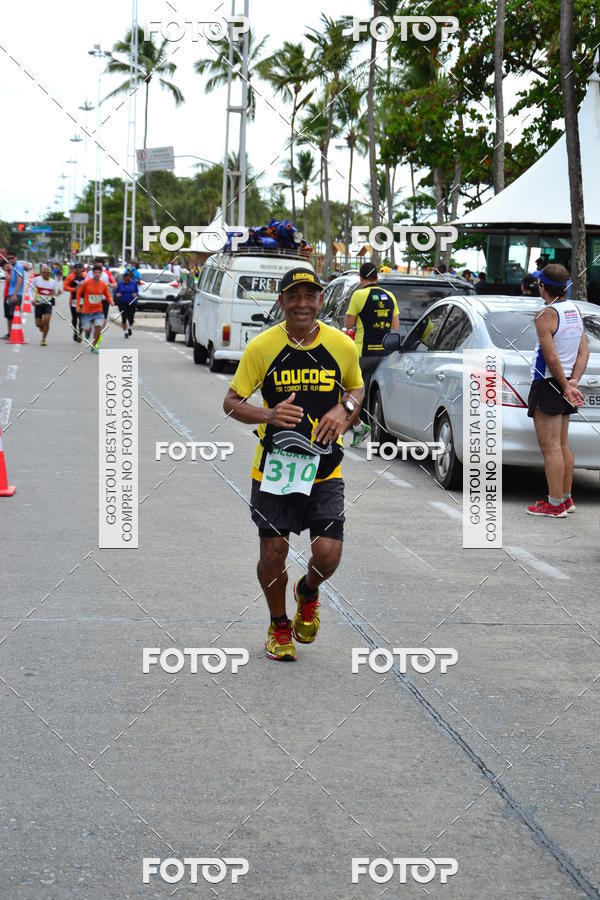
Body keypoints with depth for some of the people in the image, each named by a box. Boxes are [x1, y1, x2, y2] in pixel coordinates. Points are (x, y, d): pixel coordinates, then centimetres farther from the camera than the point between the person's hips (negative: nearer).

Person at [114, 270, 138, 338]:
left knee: (131, 319, -3)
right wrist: (117, 294, -18)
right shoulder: (120, 283, -2)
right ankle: (125, 331, 10)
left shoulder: (133, 283, 1)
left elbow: (136, 291, 11)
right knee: (124, 318, -8)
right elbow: (115, 292, 5)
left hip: (131, 303, 1)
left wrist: (135, 294, -11)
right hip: (122, 303, -1)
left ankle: (129, 328, 31)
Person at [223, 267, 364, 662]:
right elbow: (232, 402, 0)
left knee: (328, 554, -8)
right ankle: (279, 626, 28)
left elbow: (356, 389, 18)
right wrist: (269, 415, -20)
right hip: (274, 465, -1)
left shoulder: (343, 346, -1)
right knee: (273, 552, 2)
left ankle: (308, 594, 28)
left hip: (324, 468, 1)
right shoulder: (262, 347, -6)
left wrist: (344, 410, -5)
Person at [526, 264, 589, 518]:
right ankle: (565, 498, 23)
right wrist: (573, 382, 0)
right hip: (563, 384, 9)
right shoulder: (574, 310, 9)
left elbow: (552, 358, -22)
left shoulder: (546, 315, -17)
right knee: (562, 446, 16)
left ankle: (555, 504, -5)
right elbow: (584, 351, 8)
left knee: (550, 448, -6)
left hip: (548, 384, -9)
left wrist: (566, 386, -12)